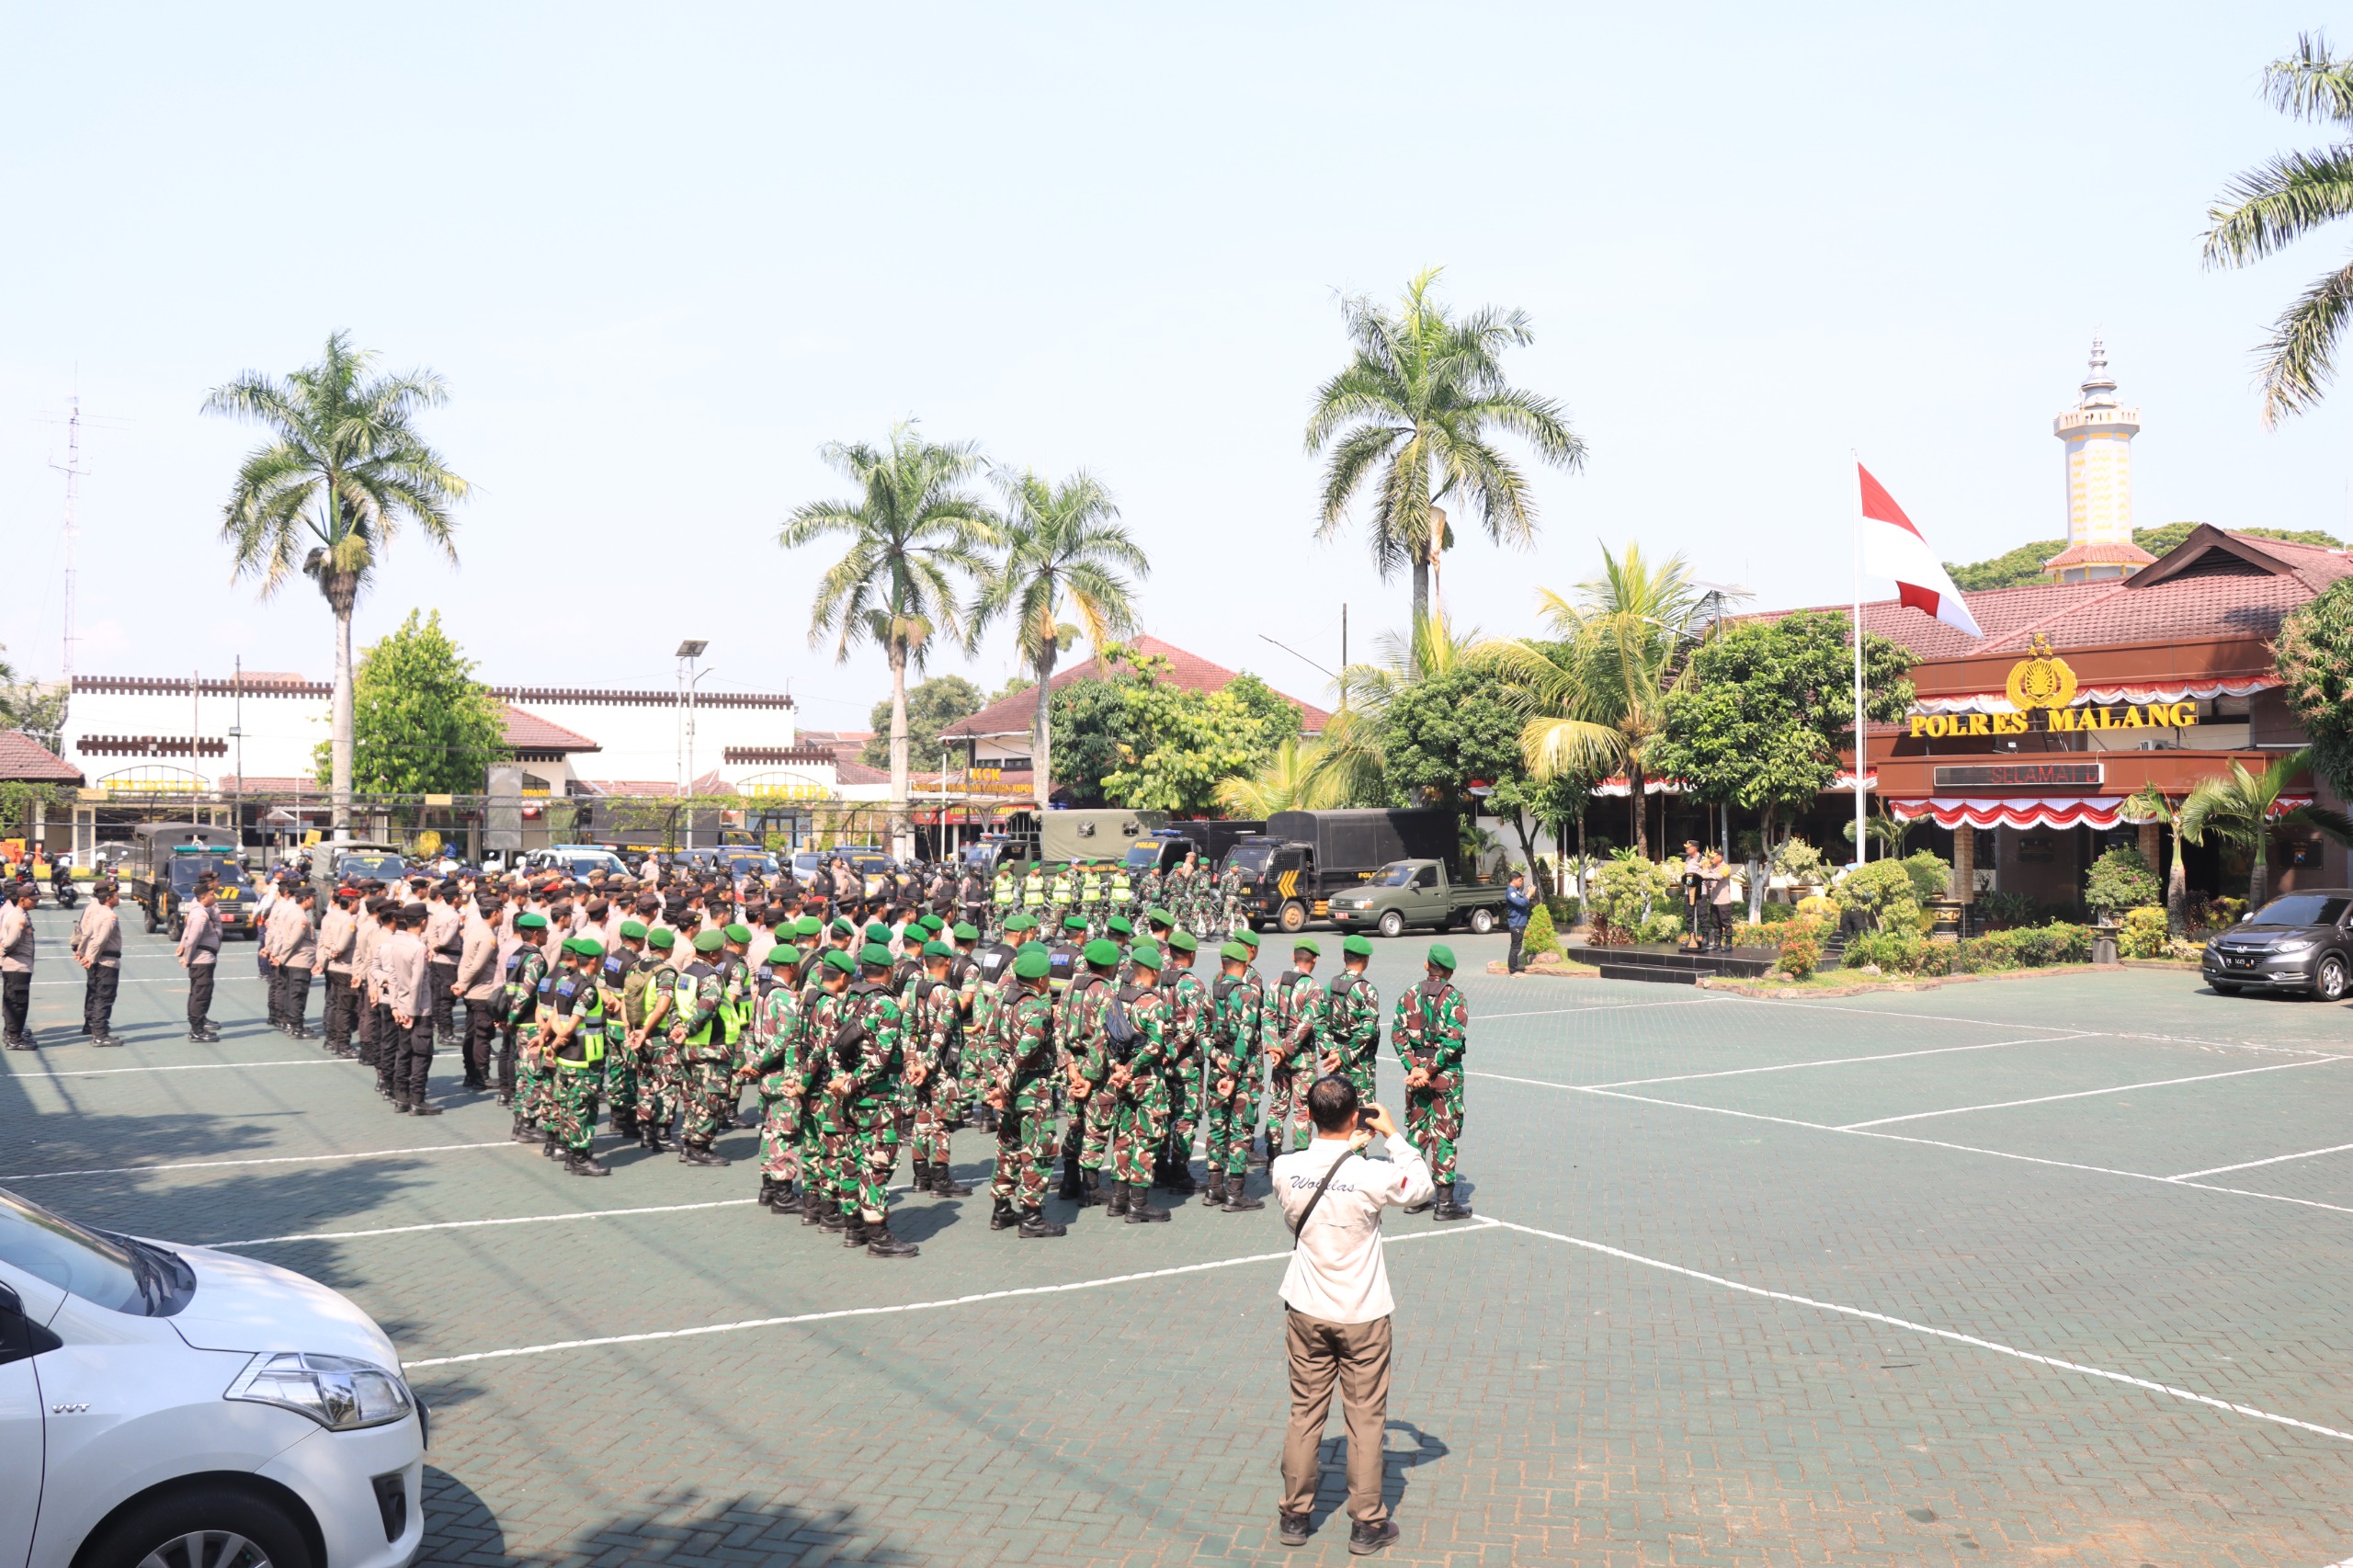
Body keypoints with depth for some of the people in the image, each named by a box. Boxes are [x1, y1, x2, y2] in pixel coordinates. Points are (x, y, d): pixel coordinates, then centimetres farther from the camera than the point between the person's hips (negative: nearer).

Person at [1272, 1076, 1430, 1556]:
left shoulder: (1286, 1169, -12)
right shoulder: (1372, 1175, -21)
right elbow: (1421, 1186, -1)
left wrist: (1348, 1147, 10)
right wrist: (1393, 1135, 4)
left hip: (1306, 1312, 3)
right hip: (1363, 1316, -3)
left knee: (1305, 1414, 15)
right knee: (1365, 1419, 10)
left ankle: (1295, 1516, 25)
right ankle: (1367, 1524, 19)